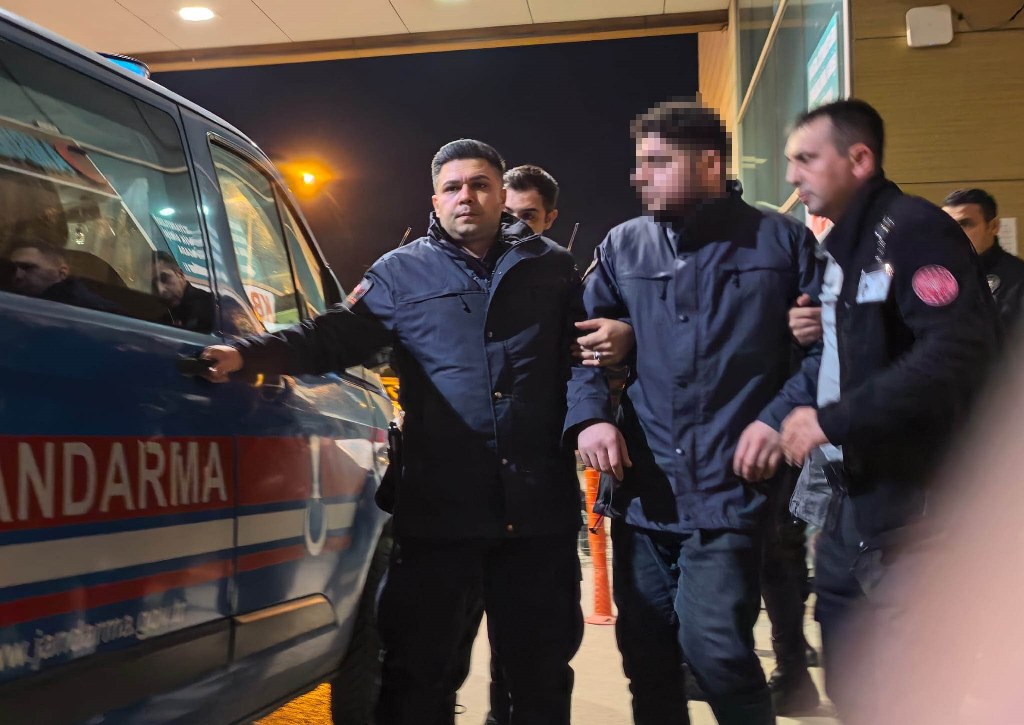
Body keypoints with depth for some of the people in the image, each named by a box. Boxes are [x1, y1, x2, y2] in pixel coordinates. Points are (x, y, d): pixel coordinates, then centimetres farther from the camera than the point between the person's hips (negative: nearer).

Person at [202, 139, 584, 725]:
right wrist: (248, 355, -16)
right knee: (415, 668, 7)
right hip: (439, 508, -1)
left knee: (542, 670, 13)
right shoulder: (403, 272, 8)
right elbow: (335, 337, -1)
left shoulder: (552, 268, 12)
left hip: (540, 507, 1)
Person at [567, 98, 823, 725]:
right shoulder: (623, 247, 10)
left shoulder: (781, 241, 2)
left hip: (730, 487, -4)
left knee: (714, 645, -13)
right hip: (641, 489, 4)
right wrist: (589, 414, -6)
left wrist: (781, 415, -11)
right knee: (645, 655, 12)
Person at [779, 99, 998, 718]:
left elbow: (958, 354, -26)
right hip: (851, 505, 9)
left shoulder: (914, 230, -12)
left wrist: (834, 419, -23)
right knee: (850, 690, 16)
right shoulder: (839, 250, 15)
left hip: (914, 510, -9)